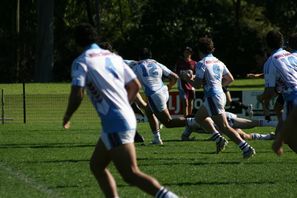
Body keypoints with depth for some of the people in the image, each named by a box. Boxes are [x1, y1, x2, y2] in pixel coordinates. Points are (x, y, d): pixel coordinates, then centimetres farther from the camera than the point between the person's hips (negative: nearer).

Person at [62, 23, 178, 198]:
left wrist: (67, 117, 3)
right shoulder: (113, 57, 16)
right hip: (127, 117, 8)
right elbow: (135, 86, 18)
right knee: (96, 165, 19)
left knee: (131, 175, -14)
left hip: (114, 124, -8)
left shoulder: (81, 62, -4)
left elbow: (77, 95, -14)